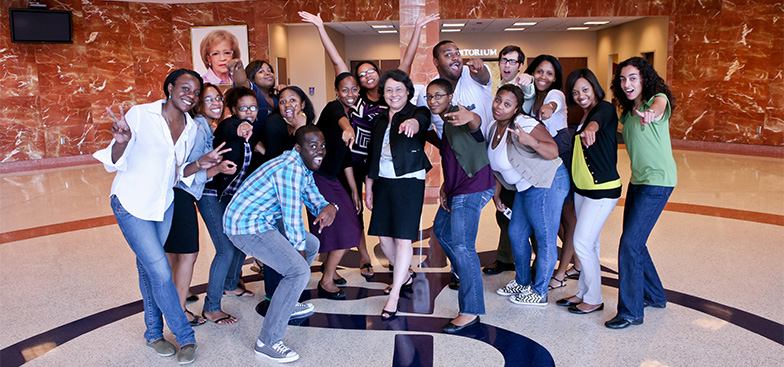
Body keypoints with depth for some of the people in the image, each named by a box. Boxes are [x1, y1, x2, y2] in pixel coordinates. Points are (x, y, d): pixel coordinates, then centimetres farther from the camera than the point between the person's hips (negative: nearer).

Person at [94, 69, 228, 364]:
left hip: (164, 204, 6)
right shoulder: (140, 114, -16)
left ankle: (154, 333, 31)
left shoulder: (191, 128, 1)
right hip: (132, 204, -5)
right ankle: (185, 337, 7)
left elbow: (176, 174, 8)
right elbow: (115, 163, -15)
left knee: (149, 267, 17)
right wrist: (122, 141, -35)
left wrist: (199, 164, -11)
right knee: (161, 271, -8)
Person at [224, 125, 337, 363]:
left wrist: (329, 208, -8)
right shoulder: (291, 168, -22)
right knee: (299, 271, -20)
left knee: (312, 245, 21)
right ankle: (267, 342, -12)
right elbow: (292, 218, -20)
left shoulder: (304, 167, 11)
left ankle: (288, 302, 34)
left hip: (265, 221, 11)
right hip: (247, 227, -11)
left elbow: (314, 200, 17)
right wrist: (299, 251, -7)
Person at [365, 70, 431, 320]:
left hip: (409, 181, -6)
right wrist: (368, 187, 16)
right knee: (383, 236, 9)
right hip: (383, 182, 6)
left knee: (403, 237, -9)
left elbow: (422, 120, -31)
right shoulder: (380, 119, 13)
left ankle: (394, 295, -2)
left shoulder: (416, 113, -4)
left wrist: (413, 123, -55)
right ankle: (404, 276, 32)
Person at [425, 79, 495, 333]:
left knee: (462, 246, -17)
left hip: (471, 189, -11)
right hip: (457, 189, 11)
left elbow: (476, 122, -38)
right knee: (441, 230, 27)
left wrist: (470, 118, -62)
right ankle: (463, 274, 48)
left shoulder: (457, 115, -12)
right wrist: (444, 187, 10)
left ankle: (471, 312, -14)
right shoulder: (443, 122, 18)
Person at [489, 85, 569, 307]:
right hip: (525, 188, 10)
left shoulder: (523, 124, -19)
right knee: (516, 234, 16)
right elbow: (497, 165, 17)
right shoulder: (494, 129, 8)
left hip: (547, 183, -10)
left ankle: (539, 293, 7)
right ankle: (522, 283, 33)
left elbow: (553, 151, -25)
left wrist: (530, 141, -41)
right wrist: (496, 195, 19)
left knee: (545, 238, -2)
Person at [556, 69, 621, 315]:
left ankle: (594, 299, 9)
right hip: (582, 189, 8)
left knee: (582, 243, -7)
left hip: (603, 190, -8)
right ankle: (584, 293, 26)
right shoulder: (582, 117, 12)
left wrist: (591, 127, -61)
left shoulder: (605, 108, -14)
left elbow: (599, 118, -40)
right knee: (589, 243, 15)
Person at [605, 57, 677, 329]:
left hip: (658, 181, -8)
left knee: (629, 243, -12)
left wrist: (652, 113, -57)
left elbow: (658, 107, -34)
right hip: (638, 180, 8)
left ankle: (630, 311, -2)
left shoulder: (658, 99, -12)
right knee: (634, 241, 15)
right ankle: (654, 296, 35)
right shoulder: (627, 112, 13)